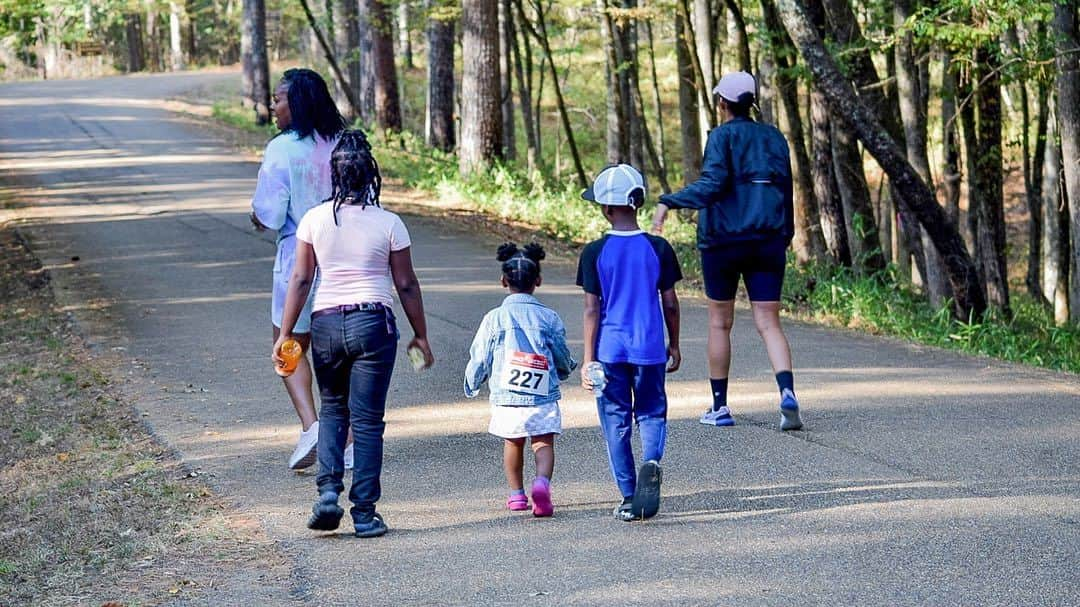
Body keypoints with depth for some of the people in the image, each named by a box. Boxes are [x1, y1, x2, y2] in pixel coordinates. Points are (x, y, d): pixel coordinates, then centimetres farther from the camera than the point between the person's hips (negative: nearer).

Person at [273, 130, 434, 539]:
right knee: (367, 419, 4)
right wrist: (420, 335, 12)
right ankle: (364, 513, 4)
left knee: (332, 409, 20)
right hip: (374, 323, -2)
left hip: (326, 323, 2)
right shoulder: (388, 224, -3)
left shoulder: (314, 220, 0)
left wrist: (285, 334, 8)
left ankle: (328, 490, 2)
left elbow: (300, 280, 2)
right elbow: (406, 285, 2)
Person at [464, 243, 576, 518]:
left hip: (506, 397, 1)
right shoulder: (549, 317, 0)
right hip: (544, 397, -1)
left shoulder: (495, 318, -2)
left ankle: (516, 494, 27)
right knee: (543, 443, 0)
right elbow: (563, 358, 8)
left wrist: (471, 385, 23)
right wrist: (564, 371, 32)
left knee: (513, 442, 19)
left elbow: (479, 359, 4)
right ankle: (542, 481, -27)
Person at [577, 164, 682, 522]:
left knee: (616, 420, 8)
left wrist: (588, 359, -3)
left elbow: (592, 309, -6)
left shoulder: (594, 253, -6)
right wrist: (674, 345, 15)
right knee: (651, 413, 12)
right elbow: (670, 304, 2)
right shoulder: (658, 248, -2)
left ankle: (629, 498, 10)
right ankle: (652, 461, -19)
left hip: (609, 350, -1)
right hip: (649, 348, 1)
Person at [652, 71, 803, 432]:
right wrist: (786, 235, 19)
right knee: (769, 323, 1)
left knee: (720, 323, 10)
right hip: (768, 240, 4)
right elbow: (786, 189, 12)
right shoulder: (774, 137, 9)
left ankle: (720, 407, 15)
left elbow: (713, 183, -20)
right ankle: (787, 392, -23)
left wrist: (669, 202, -23)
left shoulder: (723, 136, -7)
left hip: (723, 239, -4)